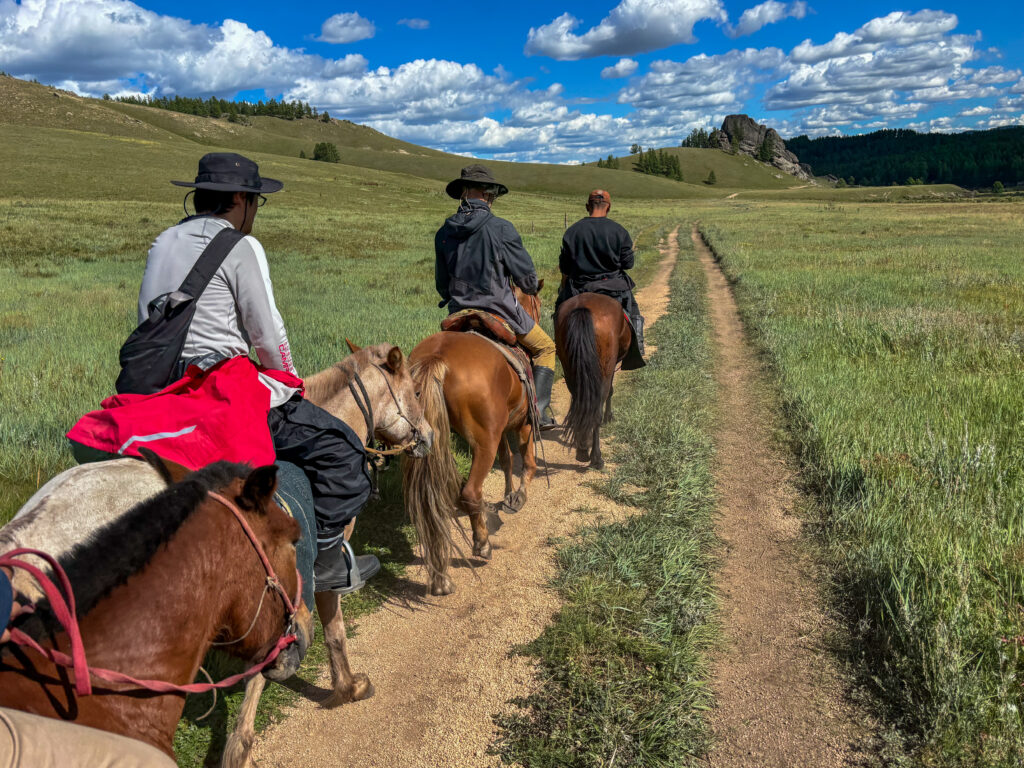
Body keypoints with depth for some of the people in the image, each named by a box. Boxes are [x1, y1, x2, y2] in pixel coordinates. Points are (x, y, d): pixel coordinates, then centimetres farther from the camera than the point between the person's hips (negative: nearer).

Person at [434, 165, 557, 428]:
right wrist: (532, 288, 15)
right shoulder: (501, 228, -14)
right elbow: (527, 277, -8)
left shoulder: (443, 232, 1)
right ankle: (539, 409, 4)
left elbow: (441, 284, 11)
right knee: (546, 348, 14)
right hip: (499, 310, -4)